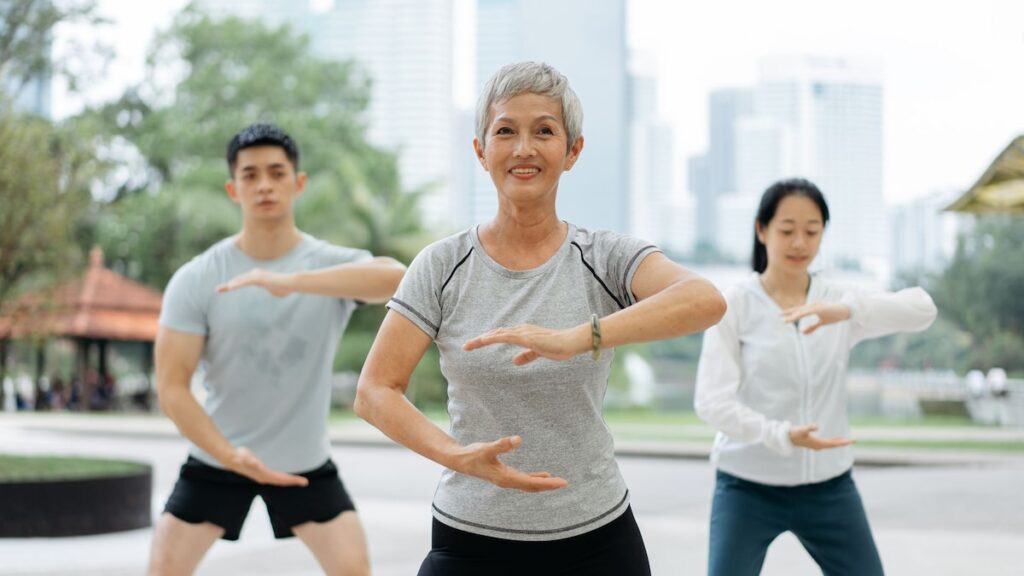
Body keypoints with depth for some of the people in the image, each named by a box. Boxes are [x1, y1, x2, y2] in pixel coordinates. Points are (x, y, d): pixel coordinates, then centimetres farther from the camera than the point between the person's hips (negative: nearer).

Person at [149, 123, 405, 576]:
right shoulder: (196, 281, -13)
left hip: (306, 463, 0)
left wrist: (292, 281, -50)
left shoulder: (334, 265, -14)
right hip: (216, 459, 0)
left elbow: (395, 277, -38)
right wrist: (231, 456, -29)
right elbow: (171, 387, -14)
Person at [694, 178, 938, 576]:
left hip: (828, 488, 3)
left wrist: (849, 310, -36)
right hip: (748, 488, -3)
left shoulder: (840, 300, 1)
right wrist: (781, 435, -33)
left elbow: (922, 309, -17)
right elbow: (711, 401, -16)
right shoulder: (734, 305, -8)